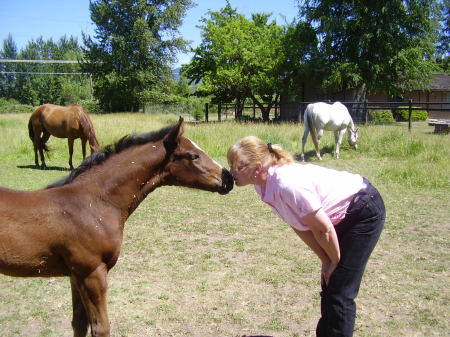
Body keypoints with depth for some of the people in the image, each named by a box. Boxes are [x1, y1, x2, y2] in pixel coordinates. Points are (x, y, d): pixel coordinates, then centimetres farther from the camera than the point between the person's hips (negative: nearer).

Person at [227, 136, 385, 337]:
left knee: (340, 293, -6)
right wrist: (326, 261, 0)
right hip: (342, 217, 9)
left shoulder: (288, 185, -36)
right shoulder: (262, 185, -9)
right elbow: (300, 226, 0)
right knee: (328, 285, 18)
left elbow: (324, 229, -26)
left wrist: (335, 262, -10)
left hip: (365, 212, -9)